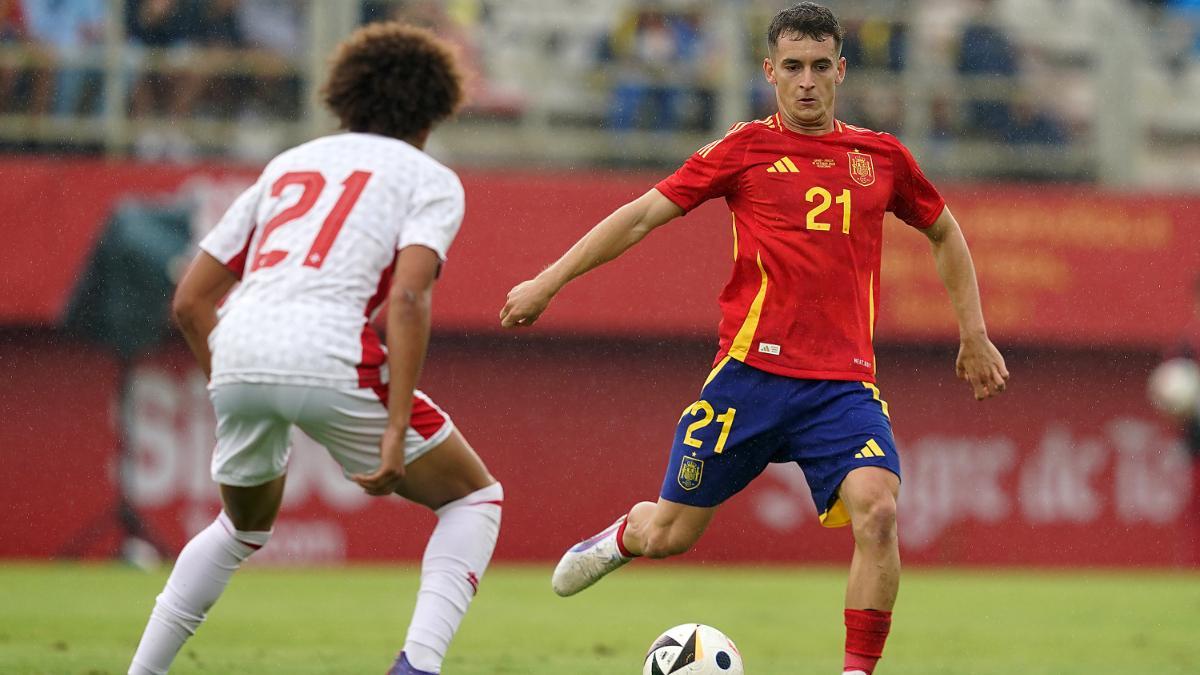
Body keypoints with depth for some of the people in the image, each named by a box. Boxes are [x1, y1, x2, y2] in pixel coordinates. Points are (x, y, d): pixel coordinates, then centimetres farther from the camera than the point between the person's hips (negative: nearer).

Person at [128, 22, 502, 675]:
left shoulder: (288, 164, 27)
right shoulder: (430, 180, 12)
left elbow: (190, 299, 23)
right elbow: (406, 297, -7)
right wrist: (396, 431, -11)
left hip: (235, 354, 5)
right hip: (330, 358, -5)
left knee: (244, 526, 32)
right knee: (475, 498, 14)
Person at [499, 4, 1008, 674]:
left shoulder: (881, 156, 11)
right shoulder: (747, 149, 3)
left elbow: (945, 232, 27)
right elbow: (642, 215, 6)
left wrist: (974, 335, 23)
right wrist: (549, 281, 3)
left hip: (844, 384, 1)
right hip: (754, 371, -1)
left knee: (877, 512, -25)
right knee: (670, 535, 7)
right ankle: (622, 537, 44)